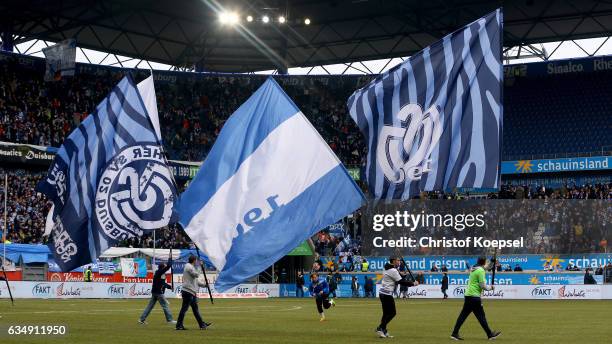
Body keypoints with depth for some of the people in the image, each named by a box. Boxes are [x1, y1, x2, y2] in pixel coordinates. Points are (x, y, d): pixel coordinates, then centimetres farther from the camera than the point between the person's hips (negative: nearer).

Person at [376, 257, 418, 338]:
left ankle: (383, 331, 12)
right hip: (387, 294, -10)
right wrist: (413, 283, -9)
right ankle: (380, 328, -7)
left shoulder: (387, 269, 16)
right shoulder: (393, 271, -15)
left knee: (386, 313, 12)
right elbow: (401, 282, -16)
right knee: (392, 313, -5)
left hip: (383, 293, 10)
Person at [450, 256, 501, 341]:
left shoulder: (473, 269, 14)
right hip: (474, 296, -8)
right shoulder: (481, 271, -12)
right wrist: (490, 287, 3)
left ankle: (455, 334, 5)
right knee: (481, 316, -1)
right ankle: (490, 334, 6)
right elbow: (483, 286, -14)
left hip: (468, 295, 8)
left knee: (463, 315, 7)